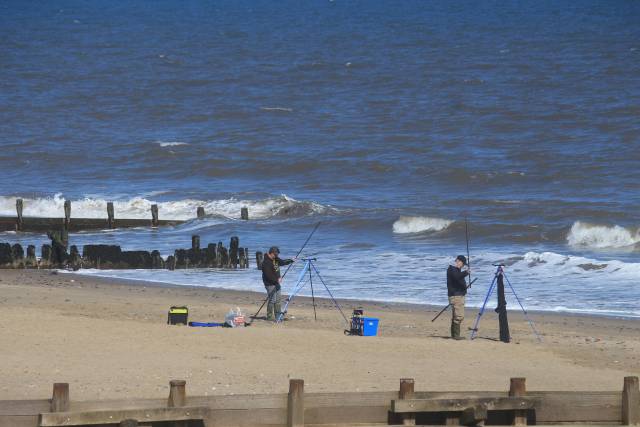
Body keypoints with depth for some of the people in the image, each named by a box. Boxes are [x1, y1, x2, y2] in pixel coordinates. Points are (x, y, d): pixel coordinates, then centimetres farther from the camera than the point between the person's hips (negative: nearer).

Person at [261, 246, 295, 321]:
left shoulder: (275, 259, 6)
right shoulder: (266, 262, -22)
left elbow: (282, 262, 18)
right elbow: (268, 275, -25)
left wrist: (291, 261, 4)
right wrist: (277, 280, -22)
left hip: (276, 282, 9)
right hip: (270, 284, -9)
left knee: (278, 299, 12)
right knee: (272, 300, -8)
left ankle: (277, 315, 19)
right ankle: (269, 316, 0)